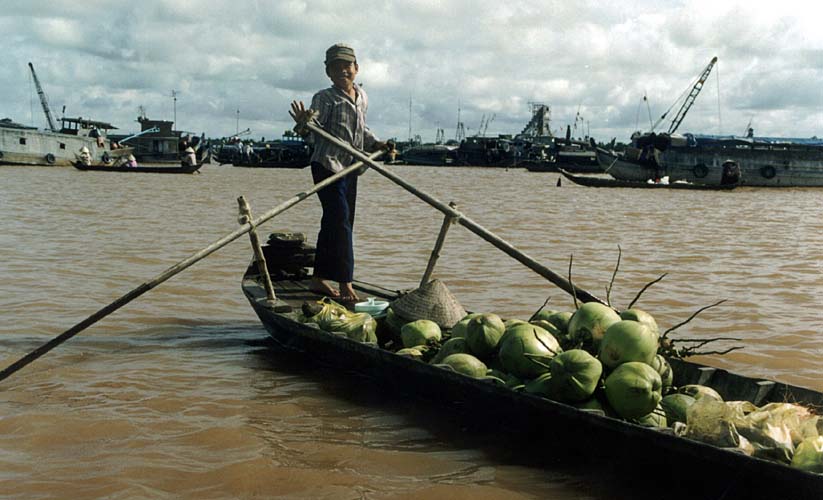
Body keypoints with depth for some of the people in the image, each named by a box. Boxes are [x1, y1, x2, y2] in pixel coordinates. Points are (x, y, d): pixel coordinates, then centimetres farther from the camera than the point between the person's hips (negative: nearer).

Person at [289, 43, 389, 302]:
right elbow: (315, 135, -20)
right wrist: (304, 125, -41)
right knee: (340, 222, -14)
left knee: (332, 224, 12)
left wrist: (377, 144, 14)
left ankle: (318, 279, 22)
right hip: (327, 166, -8)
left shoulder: (362, 97, 11)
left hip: (349, 169, 8)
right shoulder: (324, 98, -12)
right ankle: (345, 286, -13)